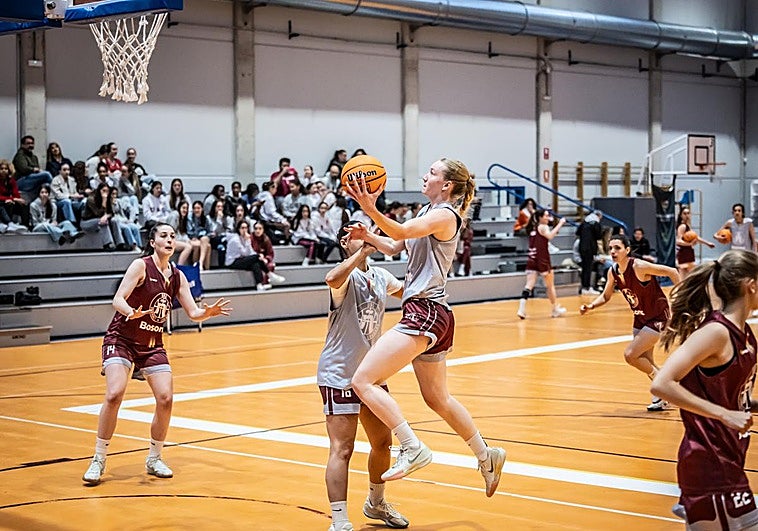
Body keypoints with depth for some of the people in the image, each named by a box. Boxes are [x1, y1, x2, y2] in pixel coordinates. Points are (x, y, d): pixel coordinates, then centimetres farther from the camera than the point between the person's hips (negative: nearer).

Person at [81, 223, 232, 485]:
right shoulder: (141, 266, -12)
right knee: (114, 395, -21)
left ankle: (154, 459, 12)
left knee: (166, 398, -8)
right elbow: (117, 300, -19)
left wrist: (209, 312, -16)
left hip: (152, 345, 5)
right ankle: (98, 460, -8)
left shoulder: (177, 276, 4)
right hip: (121, 339, -5)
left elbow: (193, 313, 6)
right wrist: (131, 312, -40)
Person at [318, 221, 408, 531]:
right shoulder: (346, 275, -16)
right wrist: (363, 251, -35)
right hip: (339, 375, -8)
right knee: (342, 450, -12)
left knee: (382, 442, 18)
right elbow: (332, 279, -41)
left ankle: (376, 504, 39)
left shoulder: (380, 276, 7)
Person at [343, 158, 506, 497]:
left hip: (425, 313, -11)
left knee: (363, 381, -16)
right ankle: (486, 457, 32)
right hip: (428, 314, 11)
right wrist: (368, 236, 0)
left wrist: (371, 210, -45)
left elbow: (402, 231, -29)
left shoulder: (445, 214, -11)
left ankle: (413, 450, -17)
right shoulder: (428, 212, 18)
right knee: (437, 398, 22)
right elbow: (393, 246, 20)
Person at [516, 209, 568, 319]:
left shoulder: (533, 228, 13)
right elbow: (550, 236, -27)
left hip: (531, 260, 6)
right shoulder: (543, 227, -8)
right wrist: (560, 224, -24)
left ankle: (522, 307, -20)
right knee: (550, 285, 9)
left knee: (529, 285, -3)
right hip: (542, 260, -6)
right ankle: (556, 309, 19)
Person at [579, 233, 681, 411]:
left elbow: (671, 272, -21)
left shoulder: (639, 267, -25)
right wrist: (591, 306, -8)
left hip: (658, 318, -8)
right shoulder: (613, 272, -4)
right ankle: (663, 397, 32)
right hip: (640, 318, 8)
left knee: (630, 354, -15)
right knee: (645, 362, 13)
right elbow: (606, 296, 10)